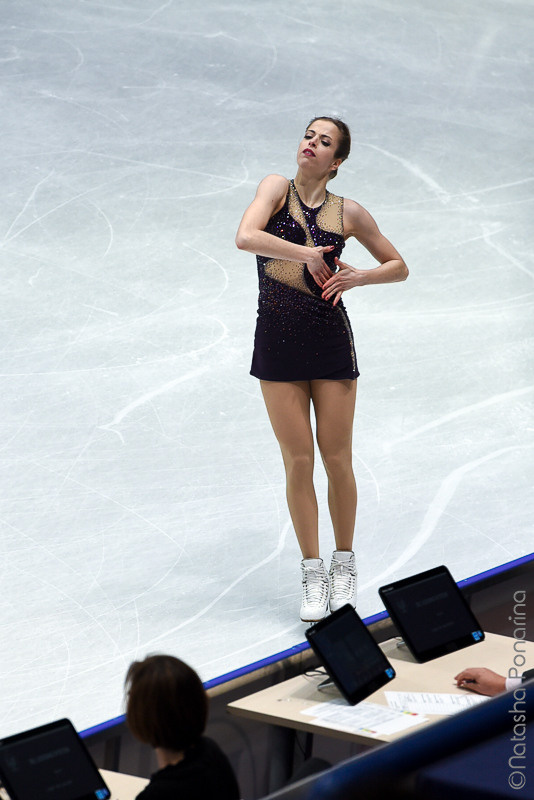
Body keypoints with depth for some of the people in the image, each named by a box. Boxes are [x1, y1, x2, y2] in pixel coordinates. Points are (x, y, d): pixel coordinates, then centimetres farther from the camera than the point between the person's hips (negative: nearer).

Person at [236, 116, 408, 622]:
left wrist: (359, 277, -6)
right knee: (298, 461, 2)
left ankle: (344, 566, 21)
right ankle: (312, 574, 13)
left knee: (336, 457, 4)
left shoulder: (348, 213, 3)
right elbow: (246, 237, -20)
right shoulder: (277, 188, -1)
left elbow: (399, 267, 12)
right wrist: (307, 255, -17)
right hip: (277, 338, -1)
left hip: (330, 338, 1)